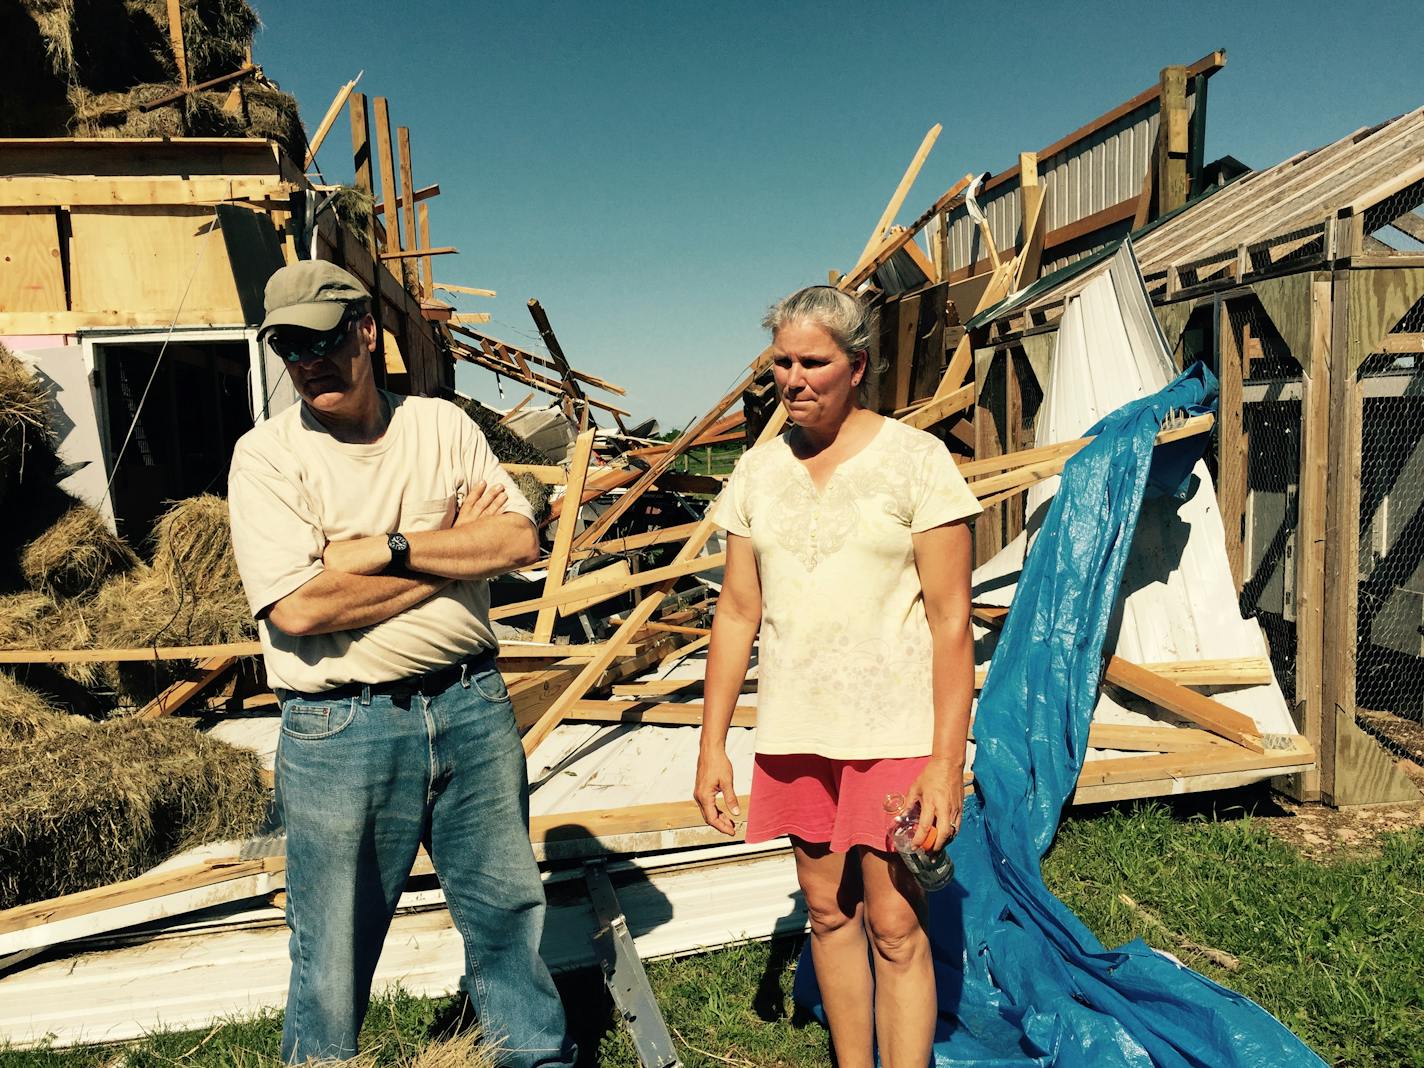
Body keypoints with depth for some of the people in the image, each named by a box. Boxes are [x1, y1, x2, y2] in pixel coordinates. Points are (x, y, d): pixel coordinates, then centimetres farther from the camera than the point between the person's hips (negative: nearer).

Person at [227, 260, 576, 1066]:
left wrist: (388, 547, -14)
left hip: (472, 706, 3)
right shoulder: (267, 454, -5)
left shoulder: (443, 425, 6)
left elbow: (520, 541, -3)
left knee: (509, 910, 18)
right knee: (334, 960, 10)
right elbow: (297, 607, -17)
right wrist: (453, 548, -10)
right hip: (341, 732, -3)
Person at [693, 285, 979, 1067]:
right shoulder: (758, 469, 6)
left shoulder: (915, 460, -7)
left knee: (894, 923, 0)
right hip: (794, 729, 5)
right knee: (827, 908, 15)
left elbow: (950, 619, -9)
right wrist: (712, 744, 4)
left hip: (894, 728, -4)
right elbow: (737, 610, 7)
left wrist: (947, 761, -14)